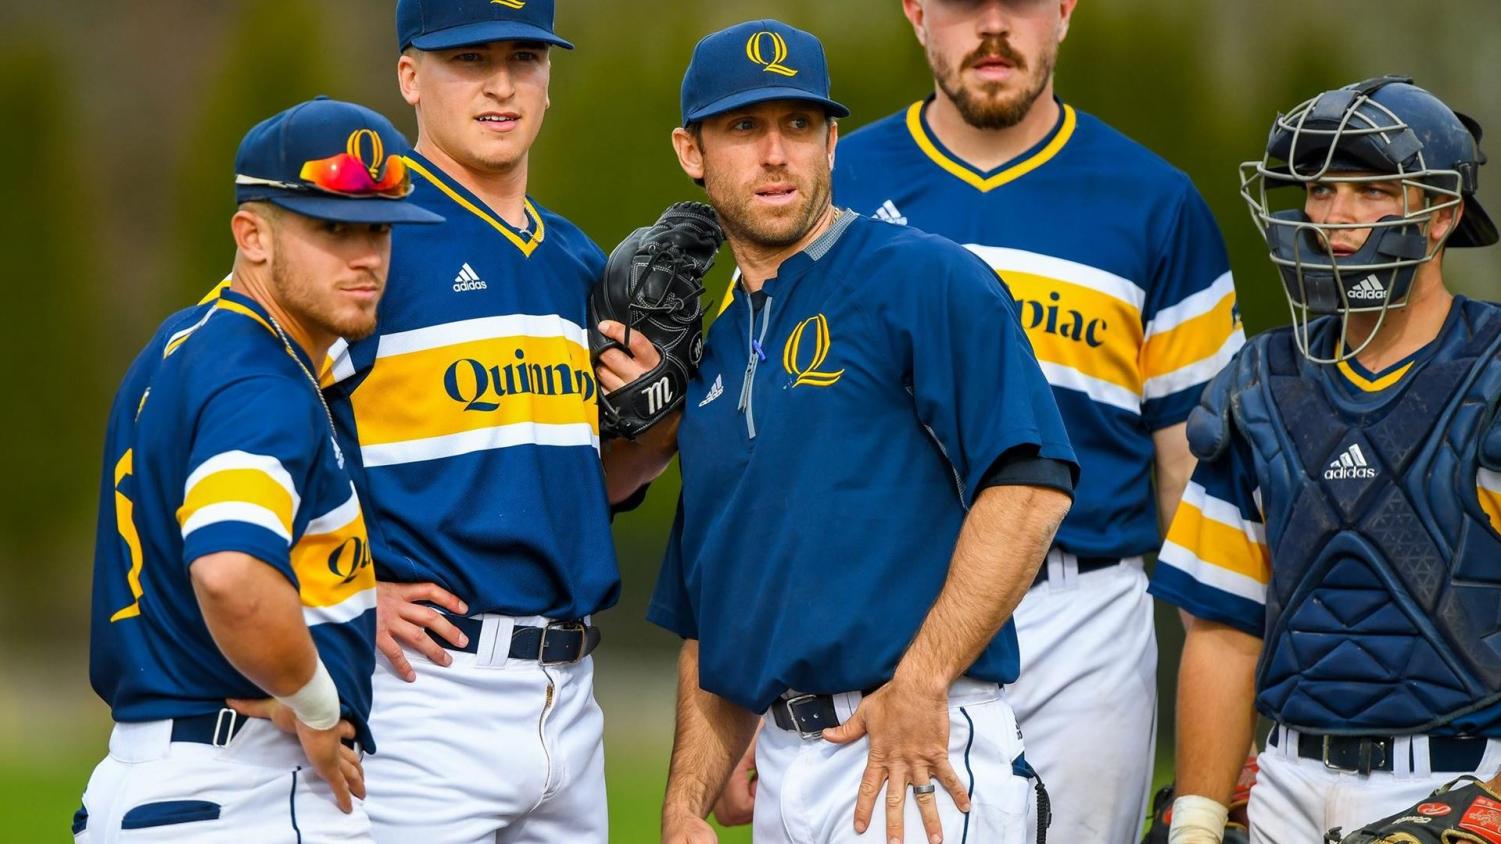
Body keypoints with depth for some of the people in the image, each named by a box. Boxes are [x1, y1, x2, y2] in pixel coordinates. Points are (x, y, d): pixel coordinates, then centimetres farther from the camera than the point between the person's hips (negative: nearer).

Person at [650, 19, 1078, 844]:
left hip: (922, 750, -7)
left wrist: (920, 684, -20)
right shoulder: (715, 351, 20)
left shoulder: (927, 280, -3)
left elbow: (1029, 485, -15)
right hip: (783, 766, 7)